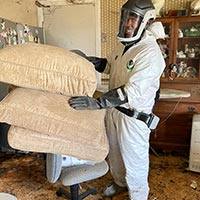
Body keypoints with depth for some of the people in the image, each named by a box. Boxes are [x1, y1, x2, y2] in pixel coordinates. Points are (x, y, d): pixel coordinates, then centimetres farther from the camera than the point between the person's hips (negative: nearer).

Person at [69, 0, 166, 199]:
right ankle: (119, 181, 53)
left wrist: (97, 103, -40)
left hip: (133, 117, -8)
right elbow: (111, 65, 20)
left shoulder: (150, 53, -24)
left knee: (134, 161, 10)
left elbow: (133, 91, -33)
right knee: (114, 152, 26)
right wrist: (93, 61, 0)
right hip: (113, 109, 8)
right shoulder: (124, 44, 3)